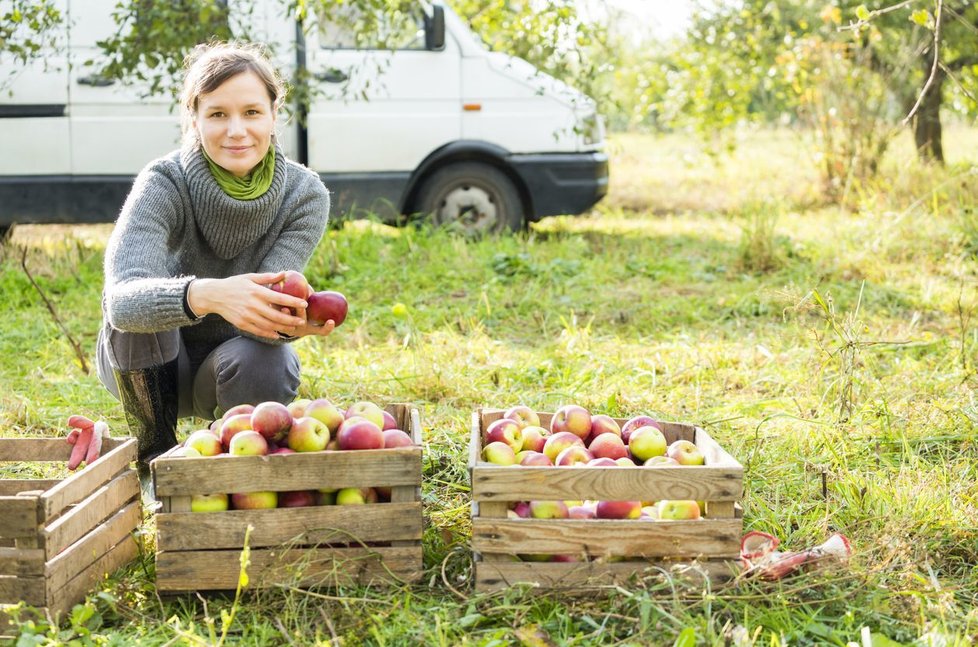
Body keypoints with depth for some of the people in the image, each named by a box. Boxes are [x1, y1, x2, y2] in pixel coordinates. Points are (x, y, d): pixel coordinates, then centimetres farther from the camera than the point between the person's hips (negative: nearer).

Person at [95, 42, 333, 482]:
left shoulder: (304, 194, -19)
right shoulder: (164, 183, -25)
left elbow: (258, 308, -27)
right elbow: (122, 298, -42)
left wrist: (288, 320, -52)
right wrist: (205, 295, -62)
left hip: (228, 362, 1)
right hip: (147, 364, -1)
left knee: (269, 370, -33)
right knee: (143, 304, -33)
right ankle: (153, 452, -10)